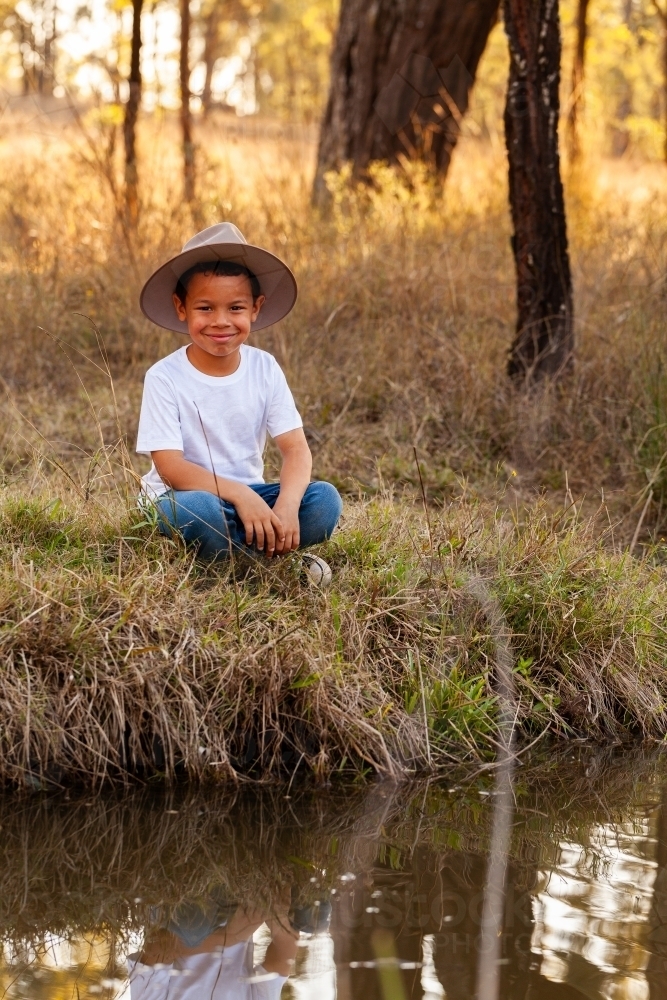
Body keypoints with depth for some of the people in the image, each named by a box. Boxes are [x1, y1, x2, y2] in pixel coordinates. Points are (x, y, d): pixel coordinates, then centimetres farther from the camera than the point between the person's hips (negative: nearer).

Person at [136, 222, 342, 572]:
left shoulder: (265, 369, -2)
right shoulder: (165, 378, -13)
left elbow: (295, 448, -9)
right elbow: (170, 467, -19)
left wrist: (287, 505, -30)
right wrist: (239, 495, -32)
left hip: (250, 497, 4)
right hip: (185, 498, -4)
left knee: (325, 500, -21)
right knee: (199, 508, -39)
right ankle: (278, 559, -18)